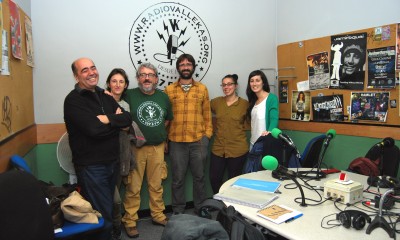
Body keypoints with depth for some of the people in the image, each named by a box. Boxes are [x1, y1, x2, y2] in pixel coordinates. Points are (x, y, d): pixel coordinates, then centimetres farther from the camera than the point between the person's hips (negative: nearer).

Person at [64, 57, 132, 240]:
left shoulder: (105, 96, 9)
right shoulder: (73, 100, -13)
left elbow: (128, 118, -2)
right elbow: (94, 129, -26)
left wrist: (108, 119, -19)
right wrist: (116, 120, -9)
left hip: (112, 162, 7)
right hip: (91, 166, -7)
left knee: (107, 209, 22)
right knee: (102, 215, 2)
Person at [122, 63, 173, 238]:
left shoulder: (163, 96, 8)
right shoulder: (129, 95, -6)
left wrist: (157, 131, 11)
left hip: (158, 147, 4)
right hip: (136, 147, -4)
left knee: (156, 184, 15)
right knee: (133, 187, 3)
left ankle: (158, 215, 30)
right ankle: (130, 221, 18)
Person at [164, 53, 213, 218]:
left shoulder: (202, 89, 7)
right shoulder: (169, 90, 5)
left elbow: (207, 114, 7)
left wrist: (207, 135, -1)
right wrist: (164, 138, -1)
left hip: (198, 141, 1)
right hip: (176, 142, 0)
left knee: (199, 176, 12)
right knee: (178, 178, 9)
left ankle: (200, 208, 29)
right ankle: (178, 210, 25)